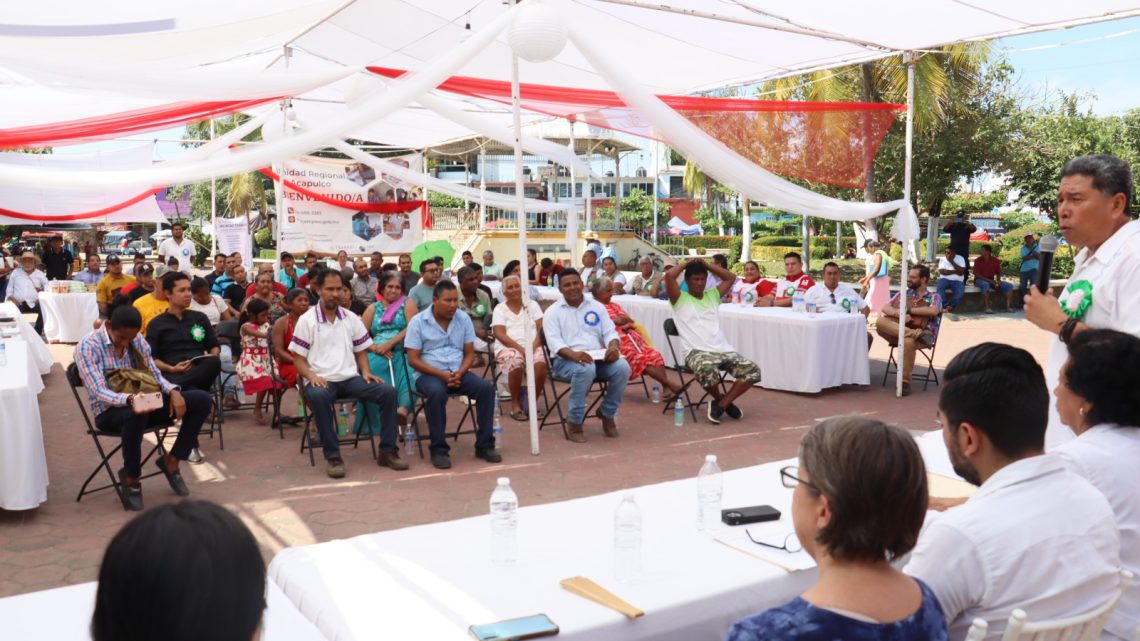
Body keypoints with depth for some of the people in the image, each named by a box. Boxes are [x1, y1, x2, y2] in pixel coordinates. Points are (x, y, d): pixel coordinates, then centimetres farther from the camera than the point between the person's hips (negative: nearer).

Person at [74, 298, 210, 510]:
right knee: (136, 414, -43)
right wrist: (130, 399, -42)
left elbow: (154, 374, 9)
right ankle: (131, 477, -17)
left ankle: (171, 460, -1)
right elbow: (99, 393, -21)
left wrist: (173, 391, -14)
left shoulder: (137, 340, 6)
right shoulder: (87, 347, -12)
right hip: (111, 412, -5)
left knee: (202, 400, -14)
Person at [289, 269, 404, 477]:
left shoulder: (351, 318, 13)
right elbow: (298, 359, 1)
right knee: (318, 396, -40)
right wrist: (312, 376, -17)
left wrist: (365, 372, -2)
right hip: (322, 380, -3)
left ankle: (387, 451, -11)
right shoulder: (306, 320, 2)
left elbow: (361, 351, 17)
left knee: (388, 391, -21)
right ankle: (332, 456, -27)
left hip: (351, 378, 4)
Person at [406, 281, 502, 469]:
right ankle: (439, 450, -22)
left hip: (458, 373, 4)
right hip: (429, 374, -3)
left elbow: (470, 353, 9)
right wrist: (442, 375, -18)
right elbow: (413, 360, -7)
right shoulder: (418, 322, -3)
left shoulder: (463, 319, 7)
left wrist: (459, 373, -12)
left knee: (486, 388, -22)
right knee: (436, 392, -37)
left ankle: (484, 446, -11)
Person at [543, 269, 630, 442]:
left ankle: (607, 413, -3)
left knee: (622, 366, -26)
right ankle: (574, 421, -20)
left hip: (598, 358, 4)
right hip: (566, 360, -4)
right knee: (586, 369, -39)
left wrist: (614, 347, -16)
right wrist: (574, 354, -30)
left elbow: (610, 332, 9)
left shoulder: (596, 307, 16)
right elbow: (554, 342, -10)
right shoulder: (553, 312, 4)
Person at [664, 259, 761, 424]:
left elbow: (731, 277, 29)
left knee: (752, 370, -16)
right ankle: (721, 399, -5)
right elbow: (669, 275, -8)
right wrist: (687, 263, 10)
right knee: (708, 372, -39)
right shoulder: (680, 299, 8)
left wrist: (707, 264, 23)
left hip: (723, 350, 6)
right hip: (696, 351, -6)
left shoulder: (712, 295, 25)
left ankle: (720, 404, -8)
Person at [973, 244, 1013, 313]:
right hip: (980, 280, -4)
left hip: (991, 281, 4)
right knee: (985, 285, -40)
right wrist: (989, 280, -21)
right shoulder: (978, 260, -6)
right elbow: (976, 274, -12)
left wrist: (998, 281, -12)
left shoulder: (995, 260, 3)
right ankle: (987, 307, -40)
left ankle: (1008, 306, -19)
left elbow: (998, 273, 11)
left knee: (1009, 285, -13)